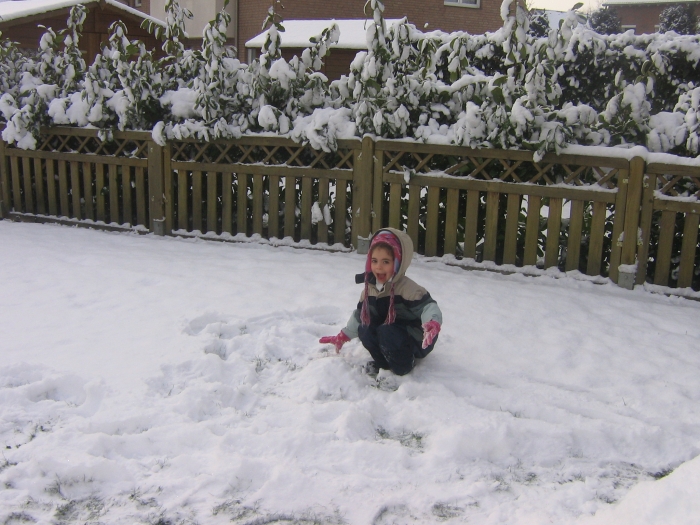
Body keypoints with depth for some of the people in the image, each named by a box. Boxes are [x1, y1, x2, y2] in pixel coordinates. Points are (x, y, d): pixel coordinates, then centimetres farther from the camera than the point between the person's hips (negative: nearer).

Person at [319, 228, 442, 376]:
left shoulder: (407, 288, -23)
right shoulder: (370, 288, 0)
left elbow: (428, 306, -34)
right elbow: (360, 315, 14)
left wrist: (433, 323, -55)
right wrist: (343, 336, 15)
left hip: (417, 341, -7)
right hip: (394, 335, 7)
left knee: (387, 333, -31)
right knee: (364, 331, -13)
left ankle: (404, 365, -7)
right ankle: (383, 363, 5)